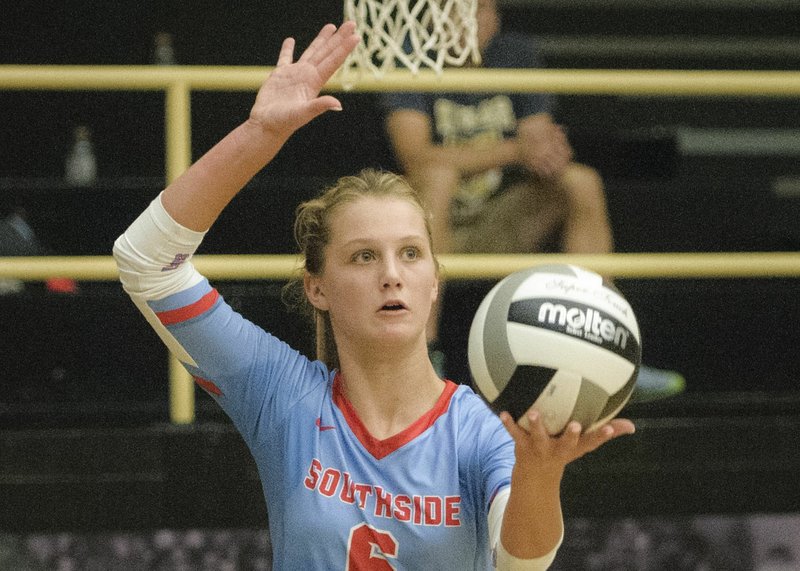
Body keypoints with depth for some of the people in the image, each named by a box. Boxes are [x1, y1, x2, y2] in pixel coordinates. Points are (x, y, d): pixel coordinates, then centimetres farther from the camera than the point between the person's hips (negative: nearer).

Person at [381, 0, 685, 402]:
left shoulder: (517, 53, 4)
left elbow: (538, 142, 0)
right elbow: (416, 156, -24)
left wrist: (548, 153, -26)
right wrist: (515, 150, -31)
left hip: (500, 228, 4)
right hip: (437, 229, -4)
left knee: (582, 182, -19)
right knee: (439, 175, -34)